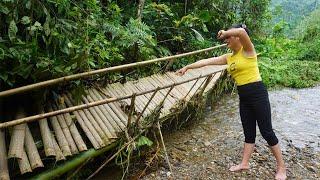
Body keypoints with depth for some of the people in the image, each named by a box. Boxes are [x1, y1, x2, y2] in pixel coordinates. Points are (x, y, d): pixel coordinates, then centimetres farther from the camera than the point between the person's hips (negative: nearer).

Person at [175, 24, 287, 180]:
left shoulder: (248, 51, -9)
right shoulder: (228, 57, 11)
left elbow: (242, 31, -30)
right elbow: (207, 61, 11)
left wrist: (225, 33, -12)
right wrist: (187, 67, 11)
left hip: (257, 93, -7)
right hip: (243, 97, 7)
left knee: (266, 131, 1)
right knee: (248, 132, 14)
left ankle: (281, 167, 16)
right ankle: (244, 163, 24)